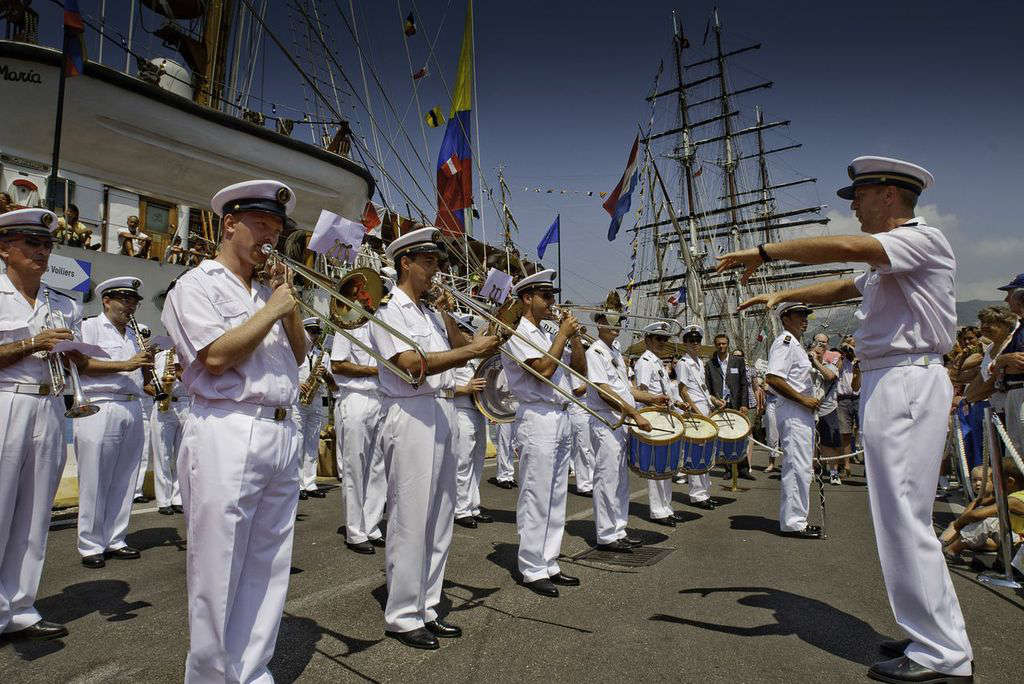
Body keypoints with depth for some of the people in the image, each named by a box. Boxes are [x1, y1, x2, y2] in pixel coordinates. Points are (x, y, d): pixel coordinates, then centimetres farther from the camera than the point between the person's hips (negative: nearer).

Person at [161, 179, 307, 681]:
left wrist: (290, 304, 5)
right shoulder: (198, 285, -1)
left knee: (268, 570, 12)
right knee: (218, 574, 3)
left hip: (281, 436, 7)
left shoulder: (268, 289, 19)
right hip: (227, 435, -6)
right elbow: (216, 355, -15)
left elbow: (298, 354, 19)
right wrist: (273, 309, -7)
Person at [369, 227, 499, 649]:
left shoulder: (432, 313, 20)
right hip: (411, 416, -8)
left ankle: (427, 609, 23)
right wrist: (470, 351, -18)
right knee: (410, 520, -2)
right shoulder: (388, 309, -5)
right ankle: (402, 617, 11)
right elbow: (412, 365, -18)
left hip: (443, 416, 8)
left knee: (439, 520, 11)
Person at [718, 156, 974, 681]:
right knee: (901, 517, 13)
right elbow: (841, 288, 32)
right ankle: (935, 636, 24)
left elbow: (845, 247, -26)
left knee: (903, 518, -7)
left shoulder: (924, 239, -9)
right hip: (887, 384, 10)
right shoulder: (887, 260, 21)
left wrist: (762, 253, -19)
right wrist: (782, 295, 24)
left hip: (907, 383, -10)